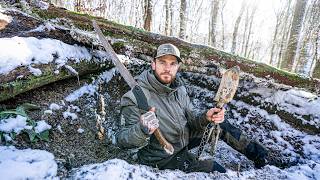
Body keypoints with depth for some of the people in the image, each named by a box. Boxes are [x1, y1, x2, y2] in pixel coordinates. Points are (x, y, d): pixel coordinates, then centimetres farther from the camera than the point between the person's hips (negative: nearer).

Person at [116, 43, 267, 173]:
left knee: (219, 124, -2)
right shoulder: (136, 96, -26)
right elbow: (122, 141, -26)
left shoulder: (179, 89, -6)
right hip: (163, 158, -5)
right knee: (215, 169, -10)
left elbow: (192, 118, -4)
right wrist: (143, 129, -48)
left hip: (184, 139, 6)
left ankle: (254, 151, 20)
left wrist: (206, 117, -27)